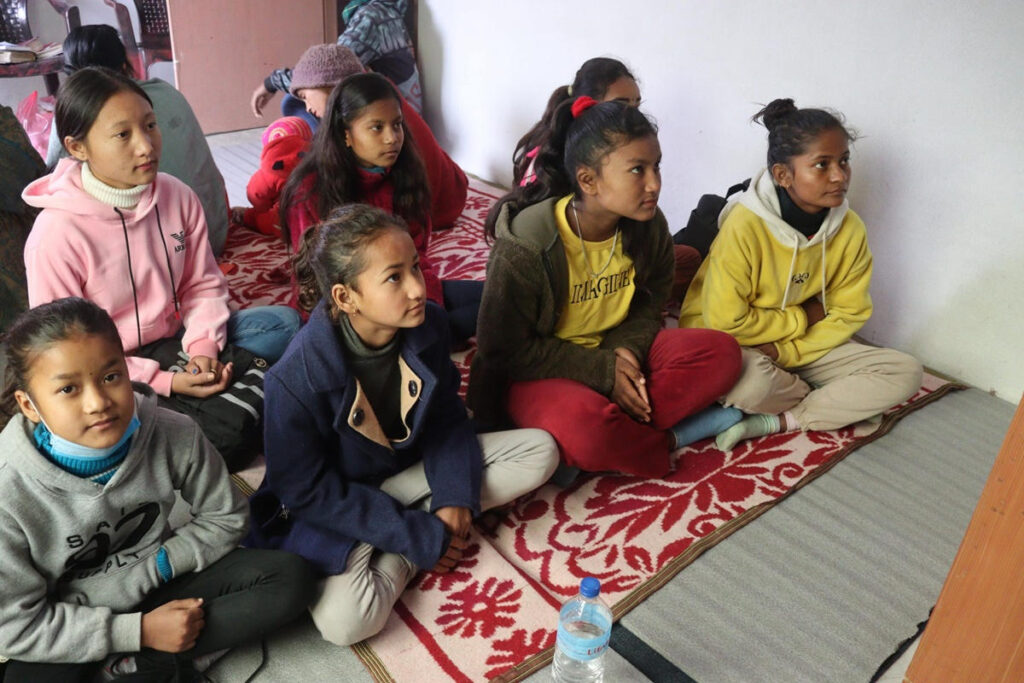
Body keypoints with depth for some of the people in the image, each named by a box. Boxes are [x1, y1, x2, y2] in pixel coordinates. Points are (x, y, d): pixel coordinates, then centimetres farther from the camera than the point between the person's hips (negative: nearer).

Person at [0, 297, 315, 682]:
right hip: (66, 626, -3)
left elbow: (224, 517, -3)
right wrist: (140, 630, -20)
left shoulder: (173, 434, -20)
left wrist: (158, 565, -17)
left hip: (157, 582, 3)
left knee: (291, 578, -13)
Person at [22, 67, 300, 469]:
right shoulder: (56, 234, -20)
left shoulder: (178, 197, -6)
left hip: (173, 343, 5)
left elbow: (203, 286, 3)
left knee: (283, 322, -11)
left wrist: (203, 348, -16)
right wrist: (163, 383, -23)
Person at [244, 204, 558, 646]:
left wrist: (455, 497, -16)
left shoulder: (428, 324, -15)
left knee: (540, 451, -7)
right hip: (334, 502, -5)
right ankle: (410, 548, -2)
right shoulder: (297, 378, -29)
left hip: (410, 465, 6)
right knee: (345, 622, -33)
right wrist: (420, 537, -21)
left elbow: (446, 415, 0)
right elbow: (307, 491, -19)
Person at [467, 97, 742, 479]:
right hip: (535, 373, -5)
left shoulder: (649, 227, -6)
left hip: (618, 353, 6)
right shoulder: (523, 247, -23)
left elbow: (650, 305, 8)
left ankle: (621, 432, -18)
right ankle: (657, 444, -5)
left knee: (721, 353, -15)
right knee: (584, 429, -38)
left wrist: (627, 349, -16)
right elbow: (506, 351, -16)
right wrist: (602, 372, -21)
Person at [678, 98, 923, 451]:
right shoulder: (745, 226, -25)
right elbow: (725, 321, -22)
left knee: (905, 372, -8)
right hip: (729, 343, -5)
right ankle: (839, 404, -4)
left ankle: (775, 421, -18)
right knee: (750, 378, -39)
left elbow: (849, 313, -2)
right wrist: (802, 317, -11)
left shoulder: (850, 229, -8)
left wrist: (784, 350, -17)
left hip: (805, 344, 6)